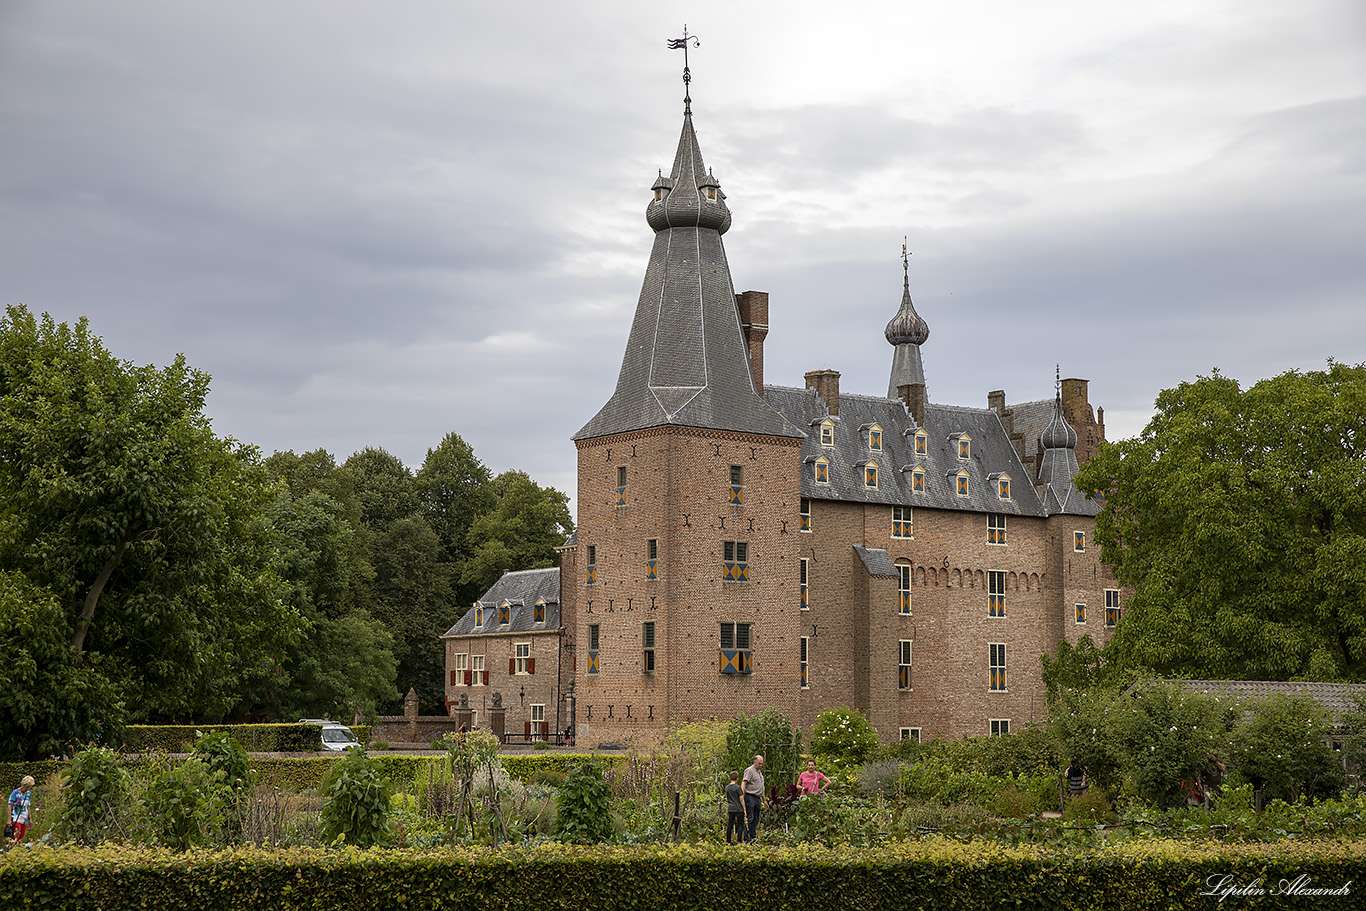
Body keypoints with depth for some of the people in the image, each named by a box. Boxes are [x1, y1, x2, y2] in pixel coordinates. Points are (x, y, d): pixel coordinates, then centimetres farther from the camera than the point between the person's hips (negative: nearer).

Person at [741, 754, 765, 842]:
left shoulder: (760, 772, 21)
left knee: (756, 820, 8)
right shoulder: (749, 771, -6)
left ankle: (753, 838, 11)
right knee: (749, 818, -11)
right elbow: (744, 784, -15)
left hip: (758, 798, 8)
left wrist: (764, 800, 27)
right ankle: (747, 838, -11)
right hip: (750, 797, -8)